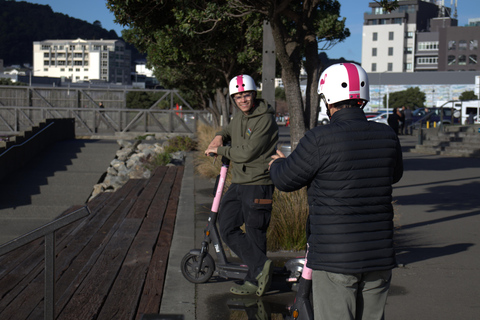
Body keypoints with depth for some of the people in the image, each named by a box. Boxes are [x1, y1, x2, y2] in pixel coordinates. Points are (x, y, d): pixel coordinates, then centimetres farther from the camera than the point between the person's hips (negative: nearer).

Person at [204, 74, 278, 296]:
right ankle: (260, 267, 8)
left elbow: (247, 153, -20)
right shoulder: (240, 118, 12)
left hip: (258, 185, -9)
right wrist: (219, 137, 10)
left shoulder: (265, 119, -14)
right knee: (227, 229, 4)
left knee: (255, 234, -1)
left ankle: (254, 282, 9)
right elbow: (228, 130, 35)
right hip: (237, 184, 9)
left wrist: (219, 150, -7)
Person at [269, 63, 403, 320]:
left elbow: (286, 180, -3)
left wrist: (277, 164, 20)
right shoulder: (387, 137, 0)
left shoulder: (318, 140, -15)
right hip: (380, 255, 5)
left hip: (334, 257, -5)